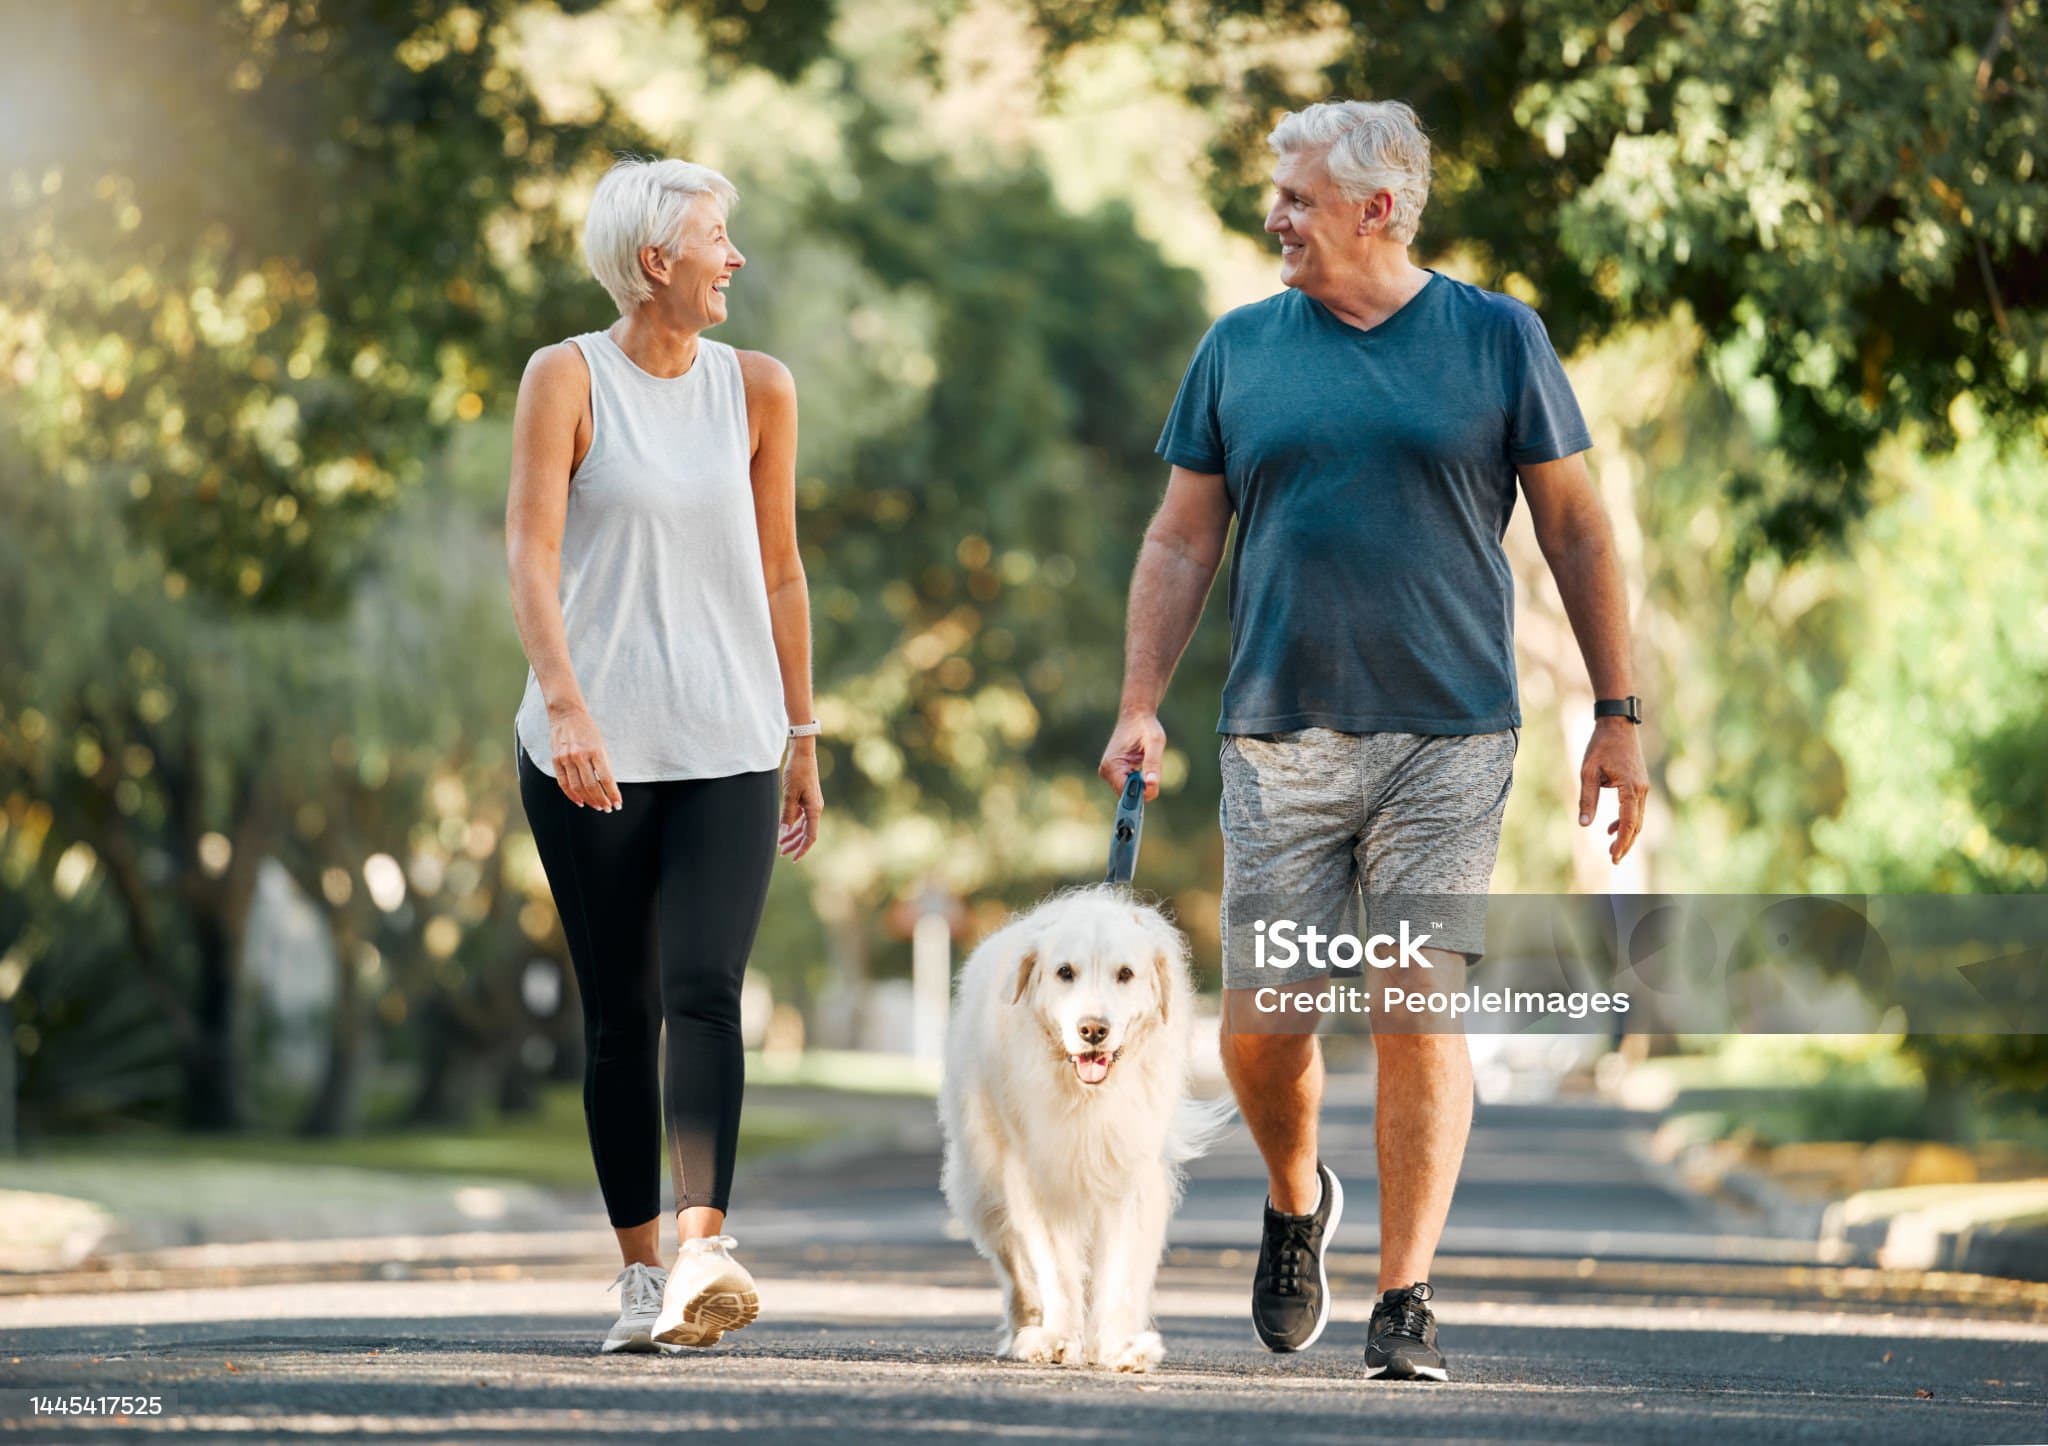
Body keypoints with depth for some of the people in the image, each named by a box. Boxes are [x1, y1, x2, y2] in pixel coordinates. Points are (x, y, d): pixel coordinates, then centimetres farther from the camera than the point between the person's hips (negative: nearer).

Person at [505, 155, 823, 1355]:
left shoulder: (757, 389, 9)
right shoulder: (568, 379, -1)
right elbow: (533, 550, -9)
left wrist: (804, 738, 16)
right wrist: (565, 703, -23)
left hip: (727, 748, 1)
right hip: (591, 750, -1)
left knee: (704, 988, -16)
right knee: (619, 1012, 4)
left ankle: (705, 1245, -28)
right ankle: (643, 1272, 13)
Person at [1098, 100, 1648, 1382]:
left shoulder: (1497, 338, 3)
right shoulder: (1239, 350, 9)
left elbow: (1575, 529, 6)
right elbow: (1182, 542, 13)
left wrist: (1618, 716, 2)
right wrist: (1140, 706, 3)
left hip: (1448, 739, -2)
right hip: (1279, 738, 2)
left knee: (1418, 1015, -8)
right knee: (1260, 1027, 0)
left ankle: (1406, 1302, -1)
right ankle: (1298, 1203, 30)